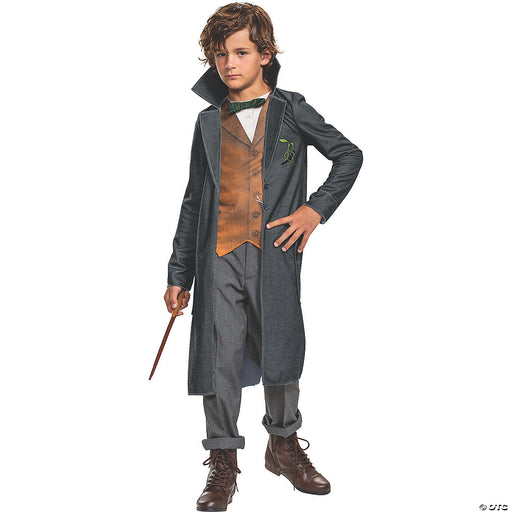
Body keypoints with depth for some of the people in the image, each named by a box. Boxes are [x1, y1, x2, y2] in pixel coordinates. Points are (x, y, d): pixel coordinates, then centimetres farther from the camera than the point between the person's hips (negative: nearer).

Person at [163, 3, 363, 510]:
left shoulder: (290, 110, 7)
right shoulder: (209, 122, 13)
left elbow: (349, 155, 13)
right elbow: (194, 200, 15)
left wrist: (316, 208, -1)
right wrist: (178, 274, 13)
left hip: (274, 255, -1)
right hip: (219, 258, 1)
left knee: (279, 352, 7)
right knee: (219, 356, -1)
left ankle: (284, 444, 30)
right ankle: (223, 461, 15)